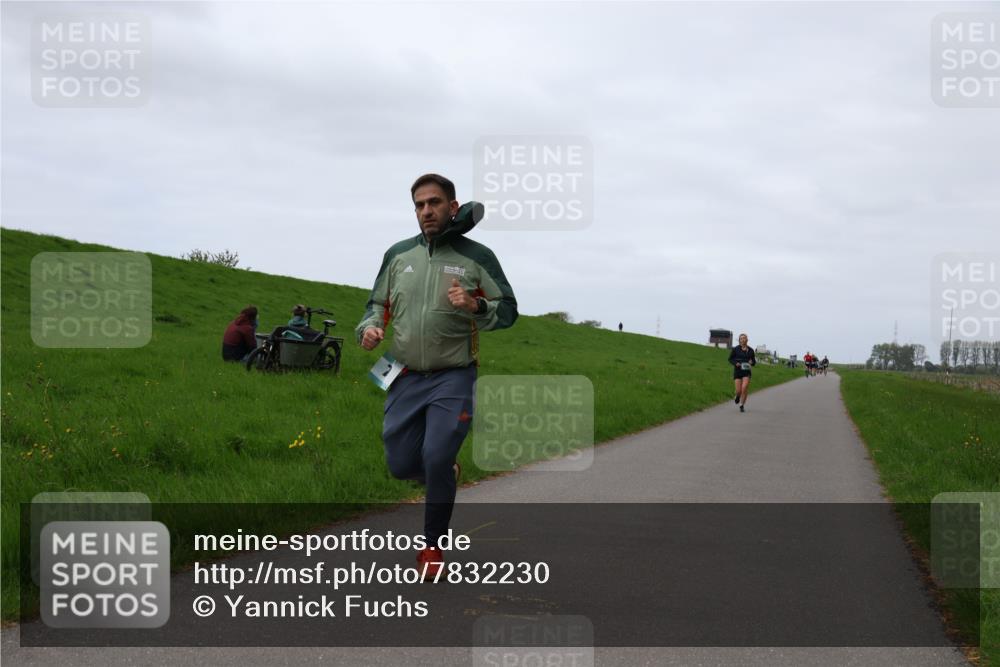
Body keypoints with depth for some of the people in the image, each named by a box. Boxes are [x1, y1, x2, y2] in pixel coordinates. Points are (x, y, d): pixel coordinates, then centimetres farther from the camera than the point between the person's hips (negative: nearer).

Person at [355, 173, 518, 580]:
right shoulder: (398, 255, 7)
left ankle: (433, 548, 5)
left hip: (454, 378, -4)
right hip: (406, 378, 4)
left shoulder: (477, 256, -1)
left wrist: (475, 306, -20)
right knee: (401, 466, 8)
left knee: (436, 459, -14)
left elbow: (508, 311, 0)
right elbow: (378, 303, 16)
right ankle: (446, 474, 42)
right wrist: (370, 326, -6)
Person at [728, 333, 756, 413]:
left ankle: (742, 405, -1)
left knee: (744, 388, -17)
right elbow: (730, 359, 6)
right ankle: (738, 396, 35)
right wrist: (735, 363, -12)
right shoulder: (736, 349, -2)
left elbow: (754, 362, 13)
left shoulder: (750, 350, 4)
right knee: (739, 390, -4)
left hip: (746, 371, 1)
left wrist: (752, 362, -10)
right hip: (737, 371, -1)